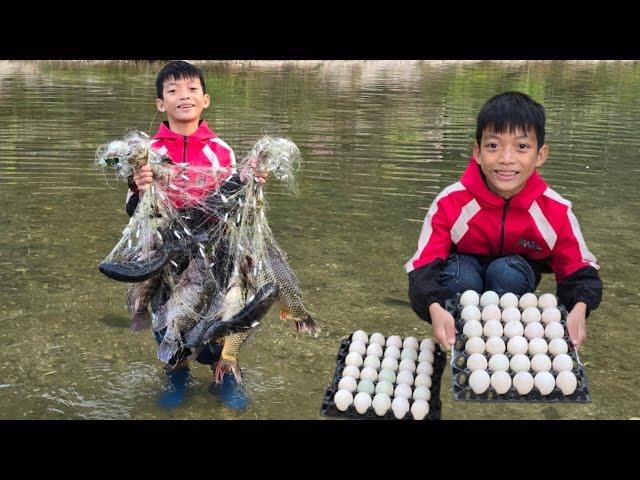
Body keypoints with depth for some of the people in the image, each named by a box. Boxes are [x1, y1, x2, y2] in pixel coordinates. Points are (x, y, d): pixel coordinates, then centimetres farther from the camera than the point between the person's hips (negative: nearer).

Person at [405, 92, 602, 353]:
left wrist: (579, 308, -38)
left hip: (517, 275, 1)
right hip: (465, 270, -1)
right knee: (461, 277, -35)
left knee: (506, 272, -34)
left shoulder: (556, 211, -22)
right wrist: (435, 308, -50)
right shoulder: (450, 203, -26)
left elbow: (578, 270, -14)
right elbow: (424, 266, -28)